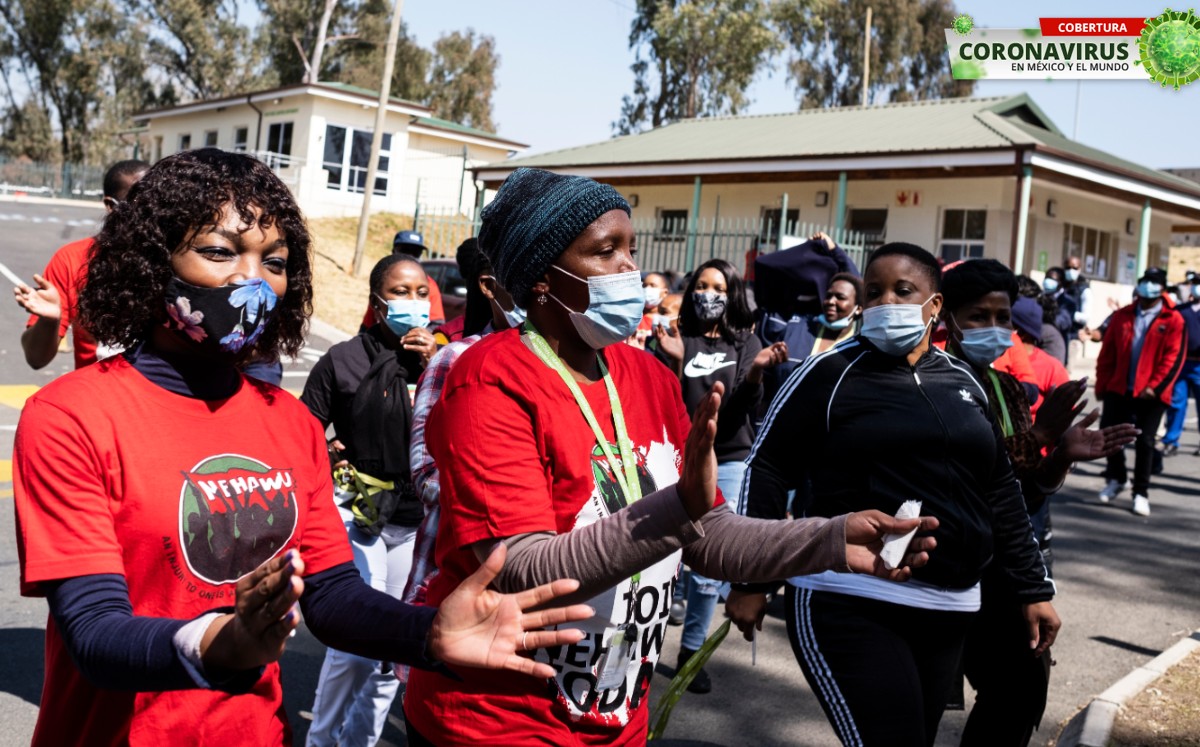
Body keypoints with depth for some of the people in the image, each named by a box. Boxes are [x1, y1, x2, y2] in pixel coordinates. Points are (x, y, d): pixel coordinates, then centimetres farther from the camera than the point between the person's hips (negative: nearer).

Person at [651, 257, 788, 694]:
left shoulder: (746, 342, 7)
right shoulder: (676, 339, 3)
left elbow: (745, 408, -2)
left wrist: (755, 373, -20)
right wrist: (675, 363, -20)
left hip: (727, 461, 1)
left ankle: (691, 650, 15)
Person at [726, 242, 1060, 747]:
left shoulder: (964, 383, 12)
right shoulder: (831, 373, -4)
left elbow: (1000, 493, 16)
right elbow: (767, 470, -4)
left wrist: (1033, 589, 15)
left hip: (947, 610, 6)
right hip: (851, 605, -6)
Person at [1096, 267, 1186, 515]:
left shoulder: (1173, 320, -3)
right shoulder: (1122, 315, 8)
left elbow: (1174, 358, -9)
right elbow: (1107, 353, 7)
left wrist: (1155, 386, -15)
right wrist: (1102, 385, 3)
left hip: (1150, 393, -3)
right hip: (1118, 389, 3)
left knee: (1145, 442, 1)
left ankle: (1141, 493, 14)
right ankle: (1117, 478, 29)